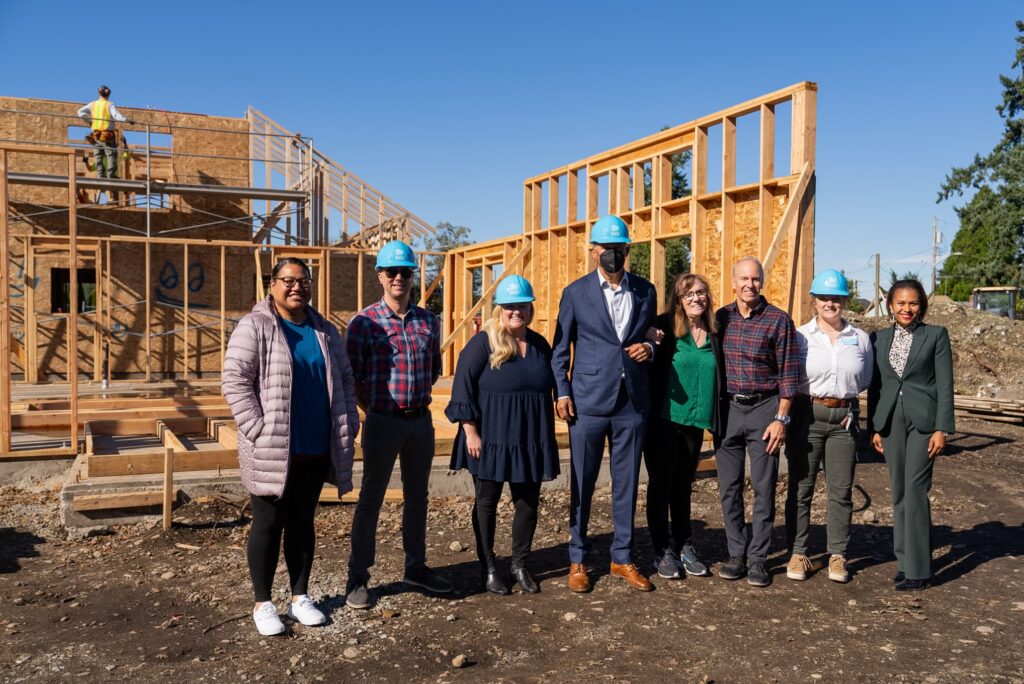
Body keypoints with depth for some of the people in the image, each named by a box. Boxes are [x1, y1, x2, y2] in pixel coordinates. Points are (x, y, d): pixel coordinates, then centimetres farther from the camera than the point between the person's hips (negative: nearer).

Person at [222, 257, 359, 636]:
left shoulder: (324, 330, 11)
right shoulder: (254, 327, -6)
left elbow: (344, 378, 16)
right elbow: (235, 381, -12)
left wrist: (348, 424, 6)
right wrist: (259, 431, -18)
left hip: (316, 448, 5)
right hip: (272, 450, -5)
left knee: (302, 521, 14)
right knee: (269, 523, 4)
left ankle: (300, 597, 25)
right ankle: (263, 604, 17)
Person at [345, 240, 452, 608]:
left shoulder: (428, 321, 5)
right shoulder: (364, 322, -8)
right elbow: (352, 376, -5)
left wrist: (417, 399, 10)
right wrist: (373, 409, -2)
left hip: (421, 421, 5)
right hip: (383, 422, -4)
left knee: (417, 496, 15)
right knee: (371, 499, 3)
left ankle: (415, 567, 30)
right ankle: (357, 578, 13)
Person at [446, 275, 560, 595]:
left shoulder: (539, 345, 8)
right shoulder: (482, 343, -8)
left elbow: (548, 389, 17)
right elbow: (463, 387, -11)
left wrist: (548, 435, 16)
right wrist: (471, 432, -15)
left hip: (531, 441, 5)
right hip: (490, 439, -4)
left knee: (528, 502, 9)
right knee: (487, 502, 8)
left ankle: (520, 565, 25)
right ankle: (488, 568, 21)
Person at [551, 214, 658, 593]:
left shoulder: (645, 290, 9)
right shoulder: (576, 292, 1)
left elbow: (653, 335, 19)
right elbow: (560, 349, 4)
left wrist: (648, 348, -4)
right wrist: (562, 392, -5)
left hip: (632, 402, 3)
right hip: (588, 401, -2)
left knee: (626, 483, 10)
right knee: (582, 484, 6)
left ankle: (622, 558, 23)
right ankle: (577, 559, 19)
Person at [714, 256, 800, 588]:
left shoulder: (779, 320, -4)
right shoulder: (721, 318, 6)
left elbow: (789, 374, -4)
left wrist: (781, 419, -9)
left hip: (763, 409, -3)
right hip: (727, 409, 3)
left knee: (764, 489, 2)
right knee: (729, 488, 7)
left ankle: (757, 559, 11)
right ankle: (736, 554, 18)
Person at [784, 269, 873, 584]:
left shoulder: (860, 338, 7)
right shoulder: (799, 336, -1)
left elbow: (865, 381, 18)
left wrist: (844, 397, 7)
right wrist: (786, 417, -4)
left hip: (844, 418, 2)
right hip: (807, 415, -2)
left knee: (841, 491, 5)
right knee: (800, 488, 3)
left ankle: (838, 555, 17)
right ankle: (798, 553, 14)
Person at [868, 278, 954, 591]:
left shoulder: (936, 335, 0)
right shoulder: (879, 338, 10)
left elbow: (945, 385, -4)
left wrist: (941, 429, -10)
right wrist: (874, 427, 7)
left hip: (923, 421, -4)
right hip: (891, 421, 4)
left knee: (916, 491, -8)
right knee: (899, 492, 9)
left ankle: (918, 569, -2)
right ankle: (905, 560, 20)